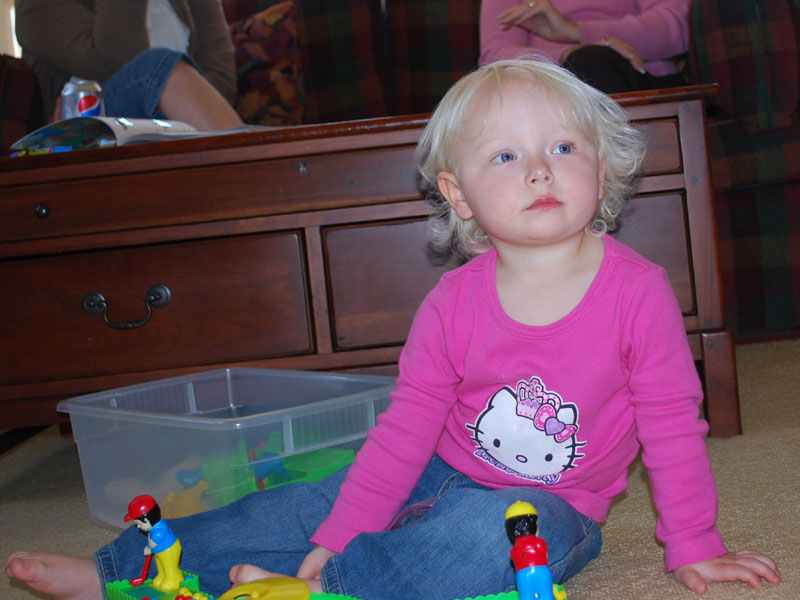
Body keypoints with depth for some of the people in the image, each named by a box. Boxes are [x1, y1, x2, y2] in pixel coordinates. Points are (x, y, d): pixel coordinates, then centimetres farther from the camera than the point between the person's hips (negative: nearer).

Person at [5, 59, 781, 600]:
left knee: (495, 534, -37)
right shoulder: (455, 302, -10)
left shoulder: (637, 288, -16)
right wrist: (340, 534, -12)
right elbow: (407, 422, -7)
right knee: (309, 507, -1)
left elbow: (673, 422, -8)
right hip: (442, 473, 3)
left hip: (550, 504, -3)